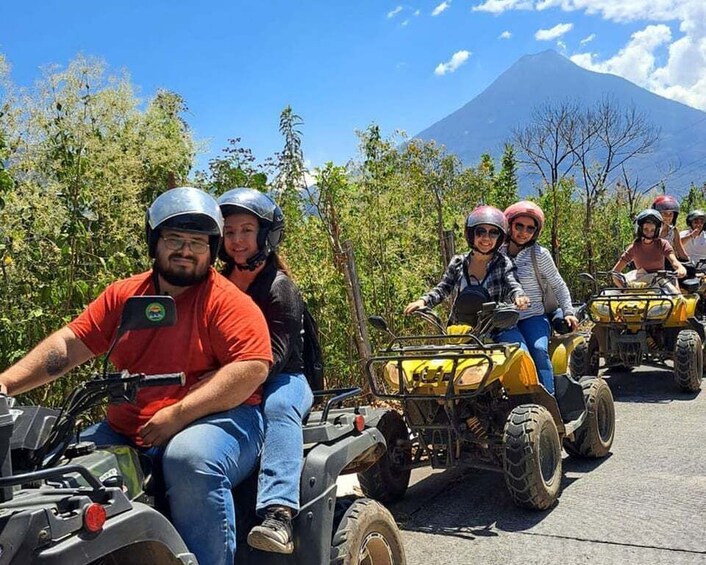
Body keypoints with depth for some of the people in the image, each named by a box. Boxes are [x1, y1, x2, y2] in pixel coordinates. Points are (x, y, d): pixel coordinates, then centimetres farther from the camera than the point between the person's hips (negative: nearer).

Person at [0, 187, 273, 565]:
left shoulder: (227, 300, -7)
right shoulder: (122, 295, 11)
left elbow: (253, 368, -17)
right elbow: (69, 344, 11)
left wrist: (178, 414, -21)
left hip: (217, 421, -6)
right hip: (126, 433, 7)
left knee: (191, 459, -36)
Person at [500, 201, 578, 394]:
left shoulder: (539, 254, 1)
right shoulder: (498, 252, 9)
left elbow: (558, 286, 9)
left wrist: (568, 312, 0)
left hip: (533, 317, -2)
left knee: (539, 350, -29)